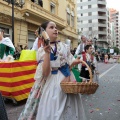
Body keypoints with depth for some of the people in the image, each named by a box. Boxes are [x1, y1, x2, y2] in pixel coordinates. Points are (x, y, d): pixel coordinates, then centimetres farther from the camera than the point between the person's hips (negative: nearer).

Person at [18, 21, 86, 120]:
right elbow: (45, 73, -15)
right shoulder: (42, 50, -4)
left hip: (67, 78, 3)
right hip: (52, 82, -3)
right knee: (52, 111, 6)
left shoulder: (64, 46, 5)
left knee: (69, 110, 11)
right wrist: (47, 53, -22)